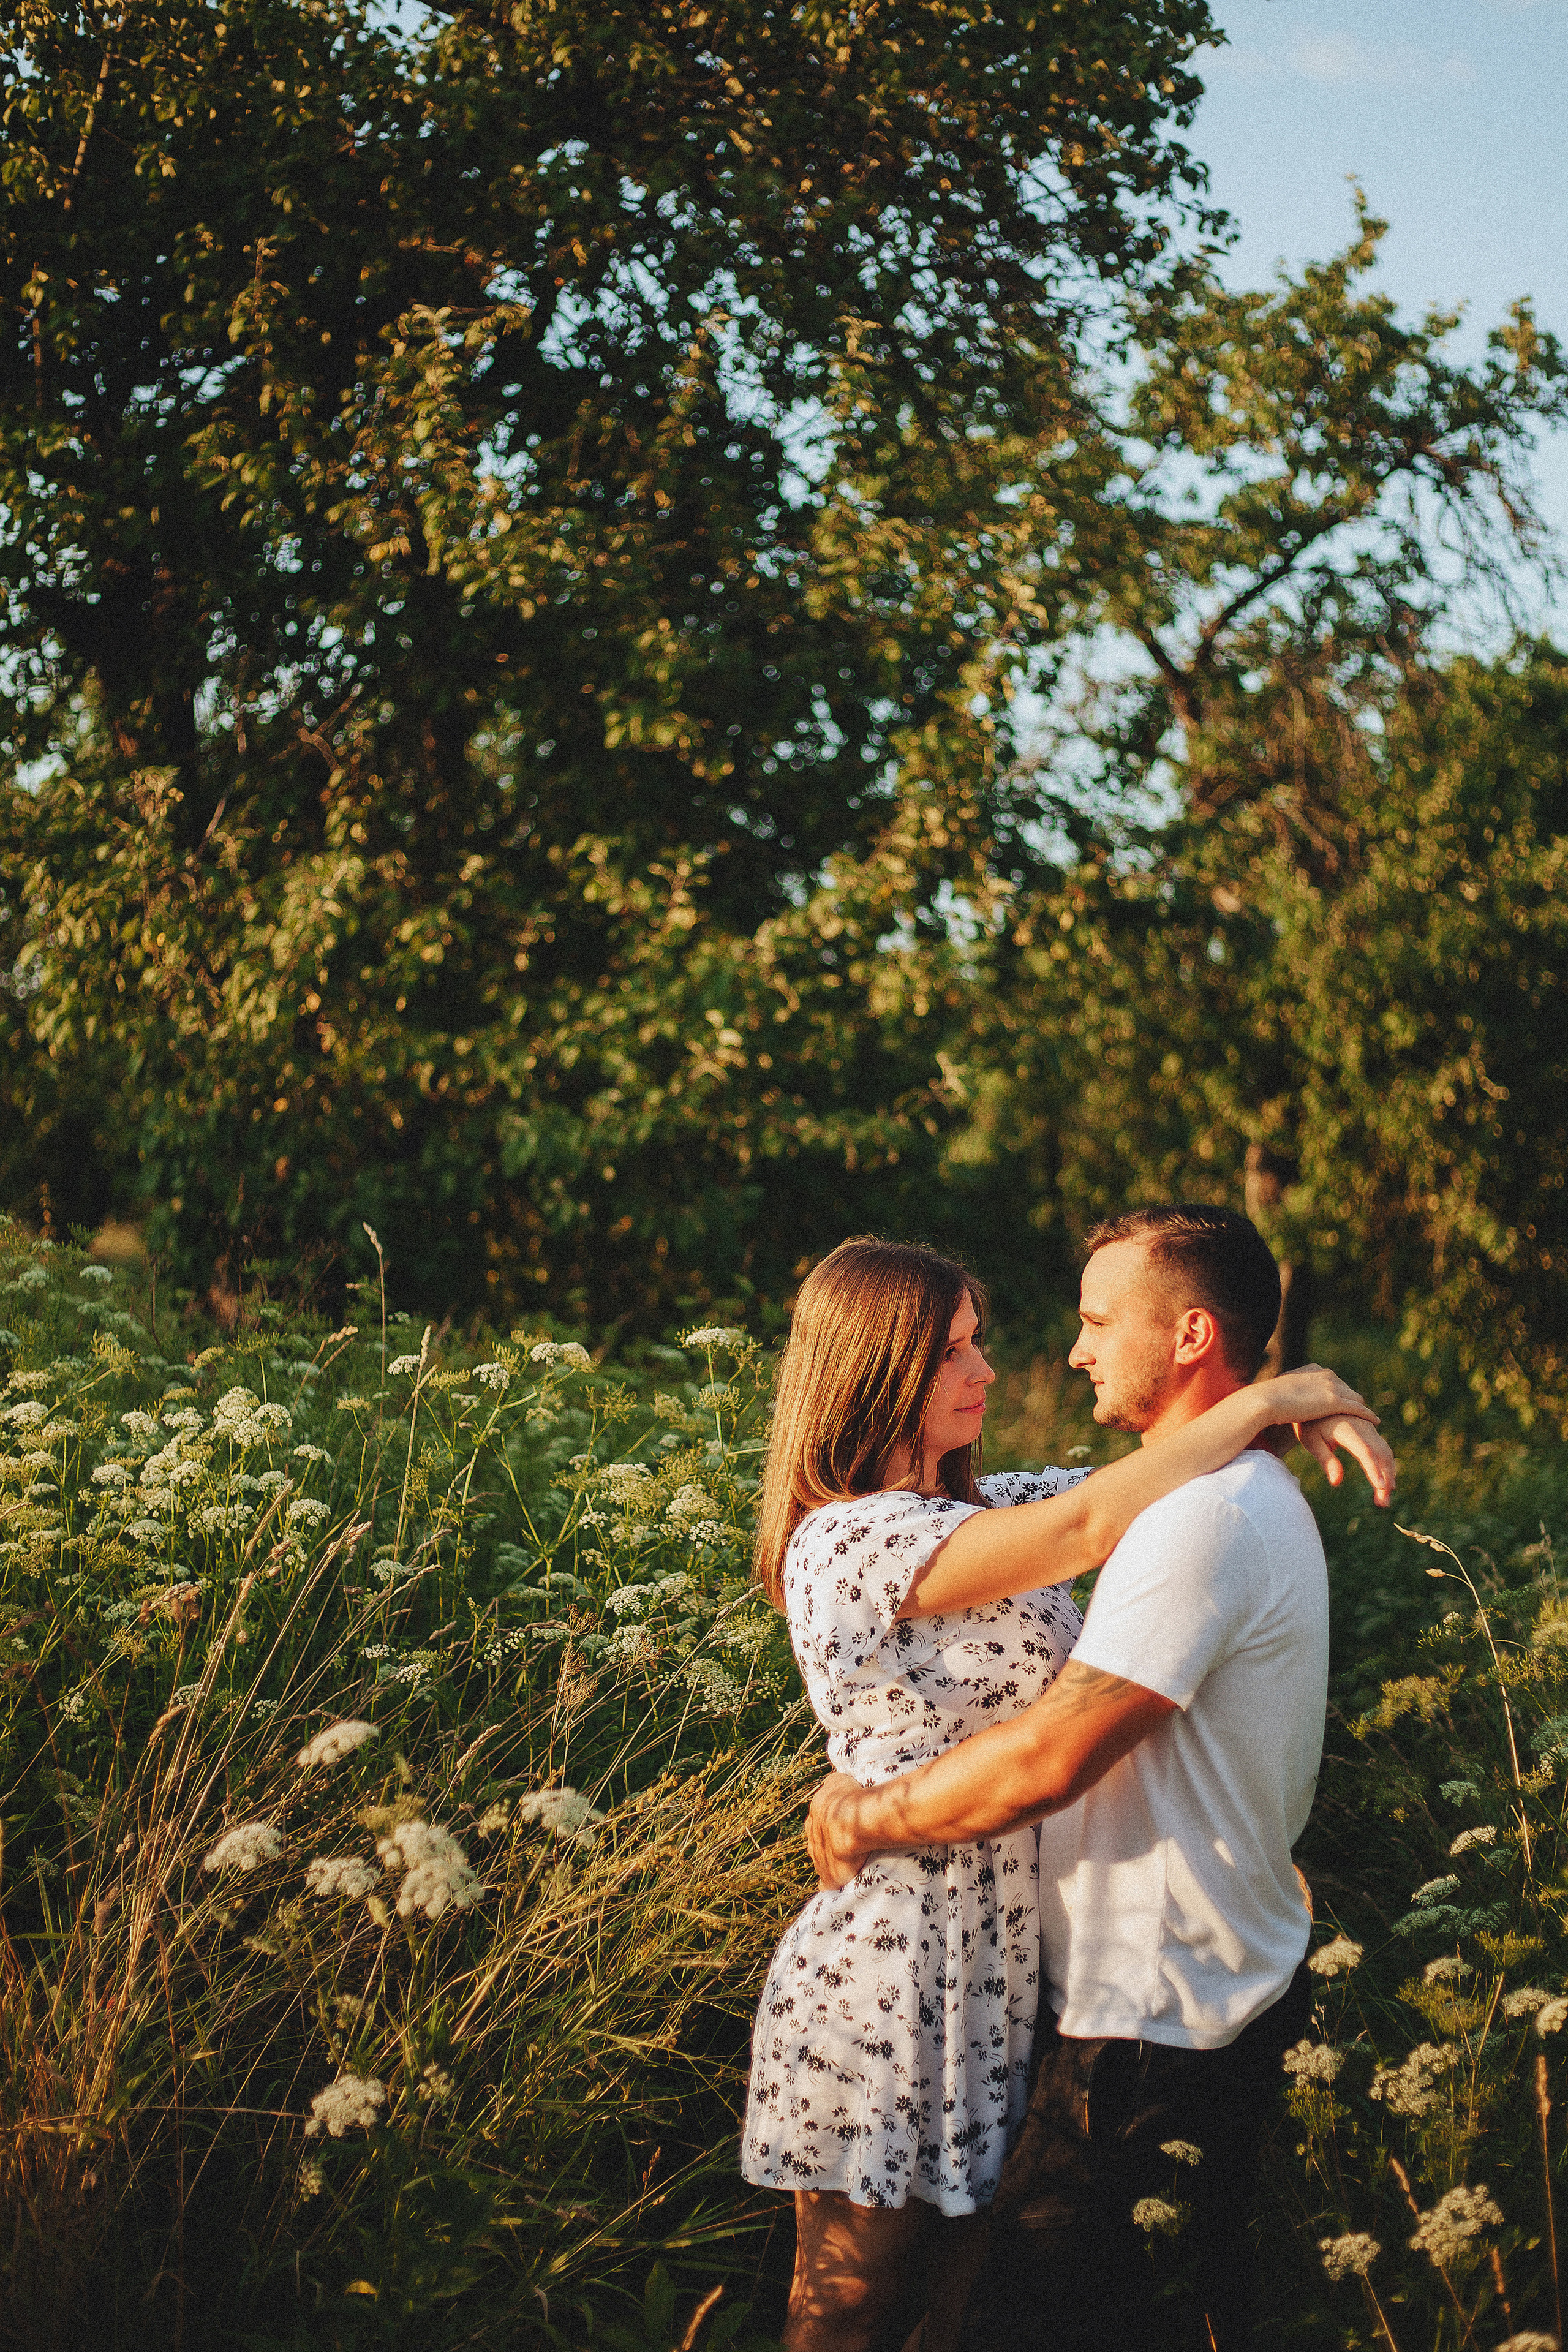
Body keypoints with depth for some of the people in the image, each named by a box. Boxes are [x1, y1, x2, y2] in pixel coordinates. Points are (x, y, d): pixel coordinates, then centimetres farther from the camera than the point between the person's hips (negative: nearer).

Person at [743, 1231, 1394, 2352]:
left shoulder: (979, 1509, 10)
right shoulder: (843, 1542, -19)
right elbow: (1091, 1525, -28)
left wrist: (1291, 1415, -9)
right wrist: (1273, 1397, -21)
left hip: (1000, 1967, 9)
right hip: (895, 1985, -9)